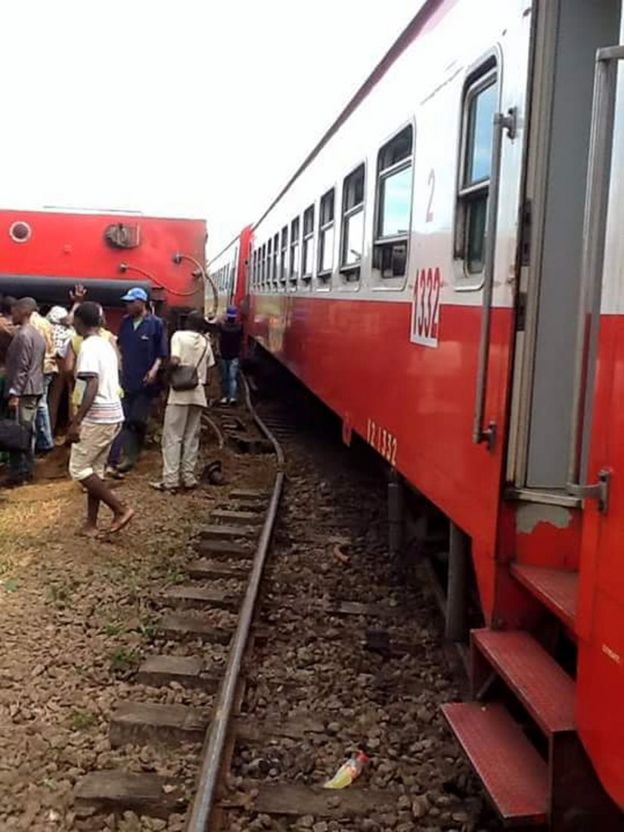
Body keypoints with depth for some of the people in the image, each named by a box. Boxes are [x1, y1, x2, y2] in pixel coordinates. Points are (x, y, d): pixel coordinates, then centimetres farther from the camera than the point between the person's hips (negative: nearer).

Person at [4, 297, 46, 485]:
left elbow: (21, 367, -19)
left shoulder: (22, 335, -15)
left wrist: (14, 393, -19)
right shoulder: (37, 334, 15)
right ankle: (28, 470, 17)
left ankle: (18, 474, -4)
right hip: (35, 389, 9)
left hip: (24, 391, -9)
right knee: (28, 431, 13)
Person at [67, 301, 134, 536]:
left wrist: (76, 422, -24)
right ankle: (91, 524, 16)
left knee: (78, 469, -1)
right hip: (112, 415, 9)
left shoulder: (88, 347, -14)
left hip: (97, 417, -9)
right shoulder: (107, 345, 14)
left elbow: (92, 386, -23)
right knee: (94, 469, 13)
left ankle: (121, 509, -3)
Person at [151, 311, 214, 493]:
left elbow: (174, 361, -17)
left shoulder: (179, 336, -4)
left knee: (172, 437, -1)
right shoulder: (206, 343, 10)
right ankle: (189, 478, 12)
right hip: (198, 394, 5)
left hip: (180, 393, -4)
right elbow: (209, 370, 9)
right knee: (192, 438, 12)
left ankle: (170, 480, -4)